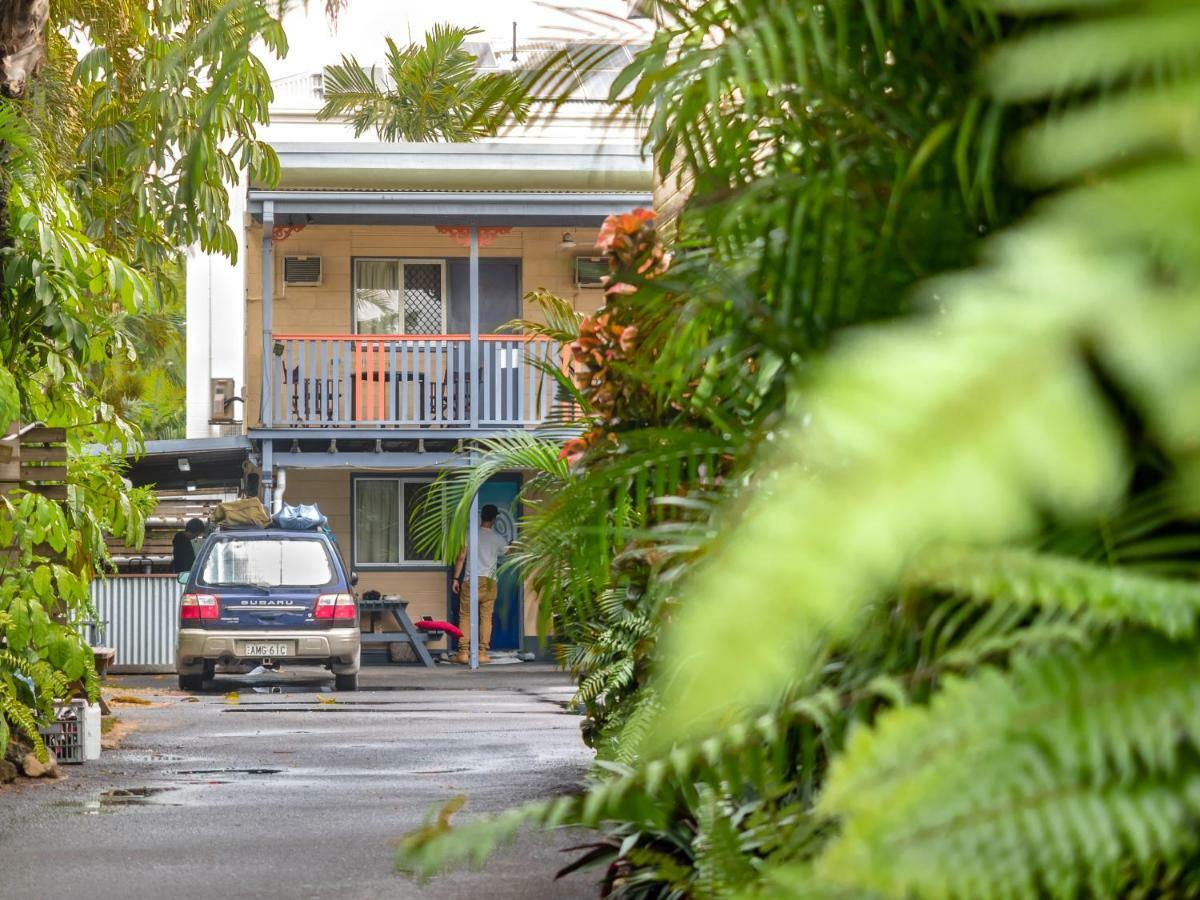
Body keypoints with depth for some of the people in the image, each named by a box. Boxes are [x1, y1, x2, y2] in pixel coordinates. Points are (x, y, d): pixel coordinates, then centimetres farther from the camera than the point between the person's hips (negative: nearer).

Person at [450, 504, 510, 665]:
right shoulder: (497, 538, 4)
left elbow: (461, 557, -3)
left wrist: (456, 578, 2)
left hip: (470, 580, -1)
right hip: (489, 580, 1)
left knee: (465, 616, 2)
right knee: (486, 617, 4)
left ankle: (463, 652, -5)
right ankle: (482, 653, 1)